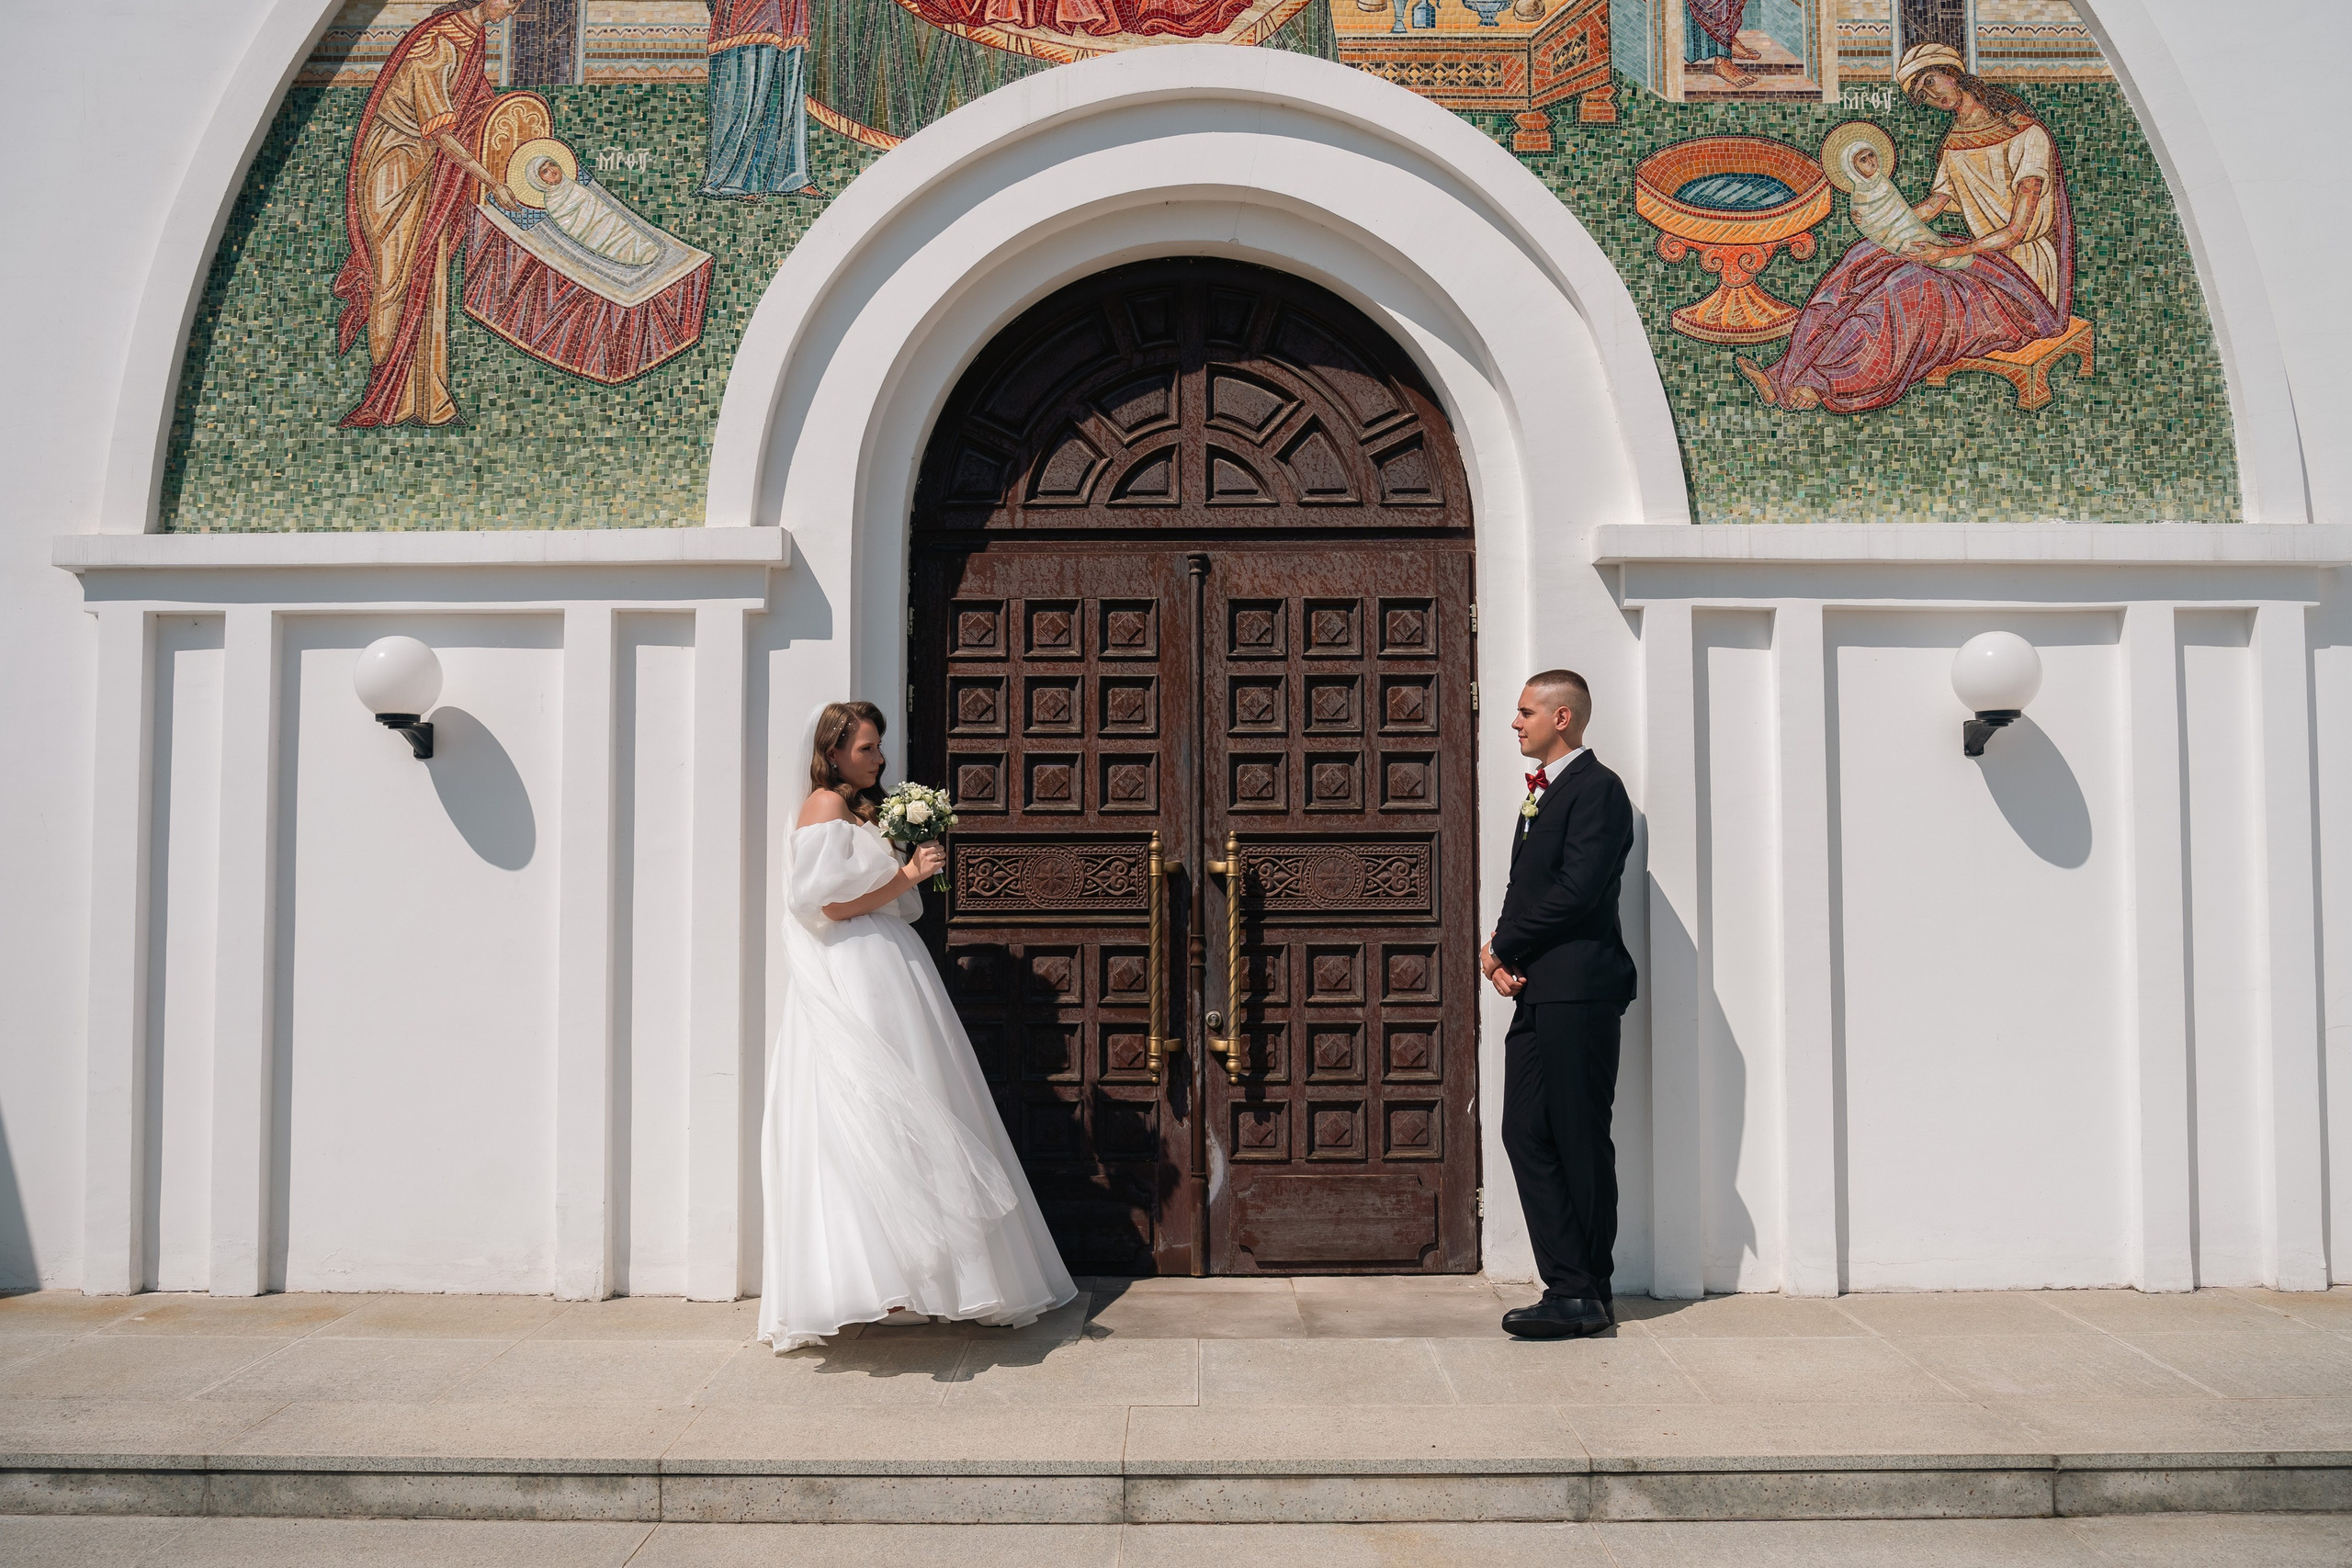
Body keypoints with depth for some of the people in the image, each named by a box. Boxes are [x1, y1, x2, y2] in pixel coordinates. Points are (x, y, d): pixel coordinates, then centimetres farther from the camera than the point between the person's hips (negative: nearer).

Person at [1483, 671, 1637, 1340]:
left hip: (1577, 993, -9)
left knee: (1579, 1143, -3)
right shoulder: (1542, 792, 21)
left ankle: (1584, 1296, 6)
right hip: (1536, 991, 9)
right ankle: (1569, 1284, 14)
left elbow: (1575, 892, -18)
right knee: (1526, 1135, 7)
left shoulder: (1597, 789, -9)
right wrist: (1505, 959, 2)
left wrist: (1501, 948, -9)